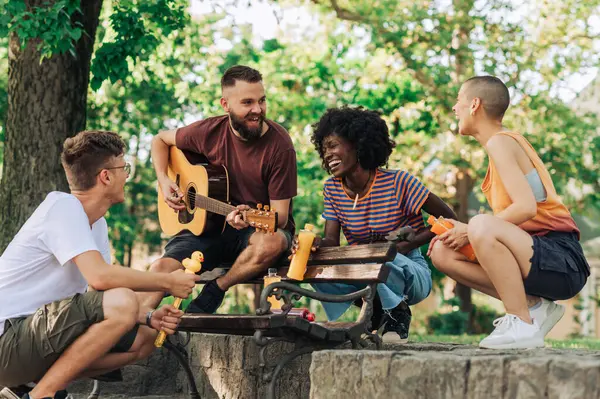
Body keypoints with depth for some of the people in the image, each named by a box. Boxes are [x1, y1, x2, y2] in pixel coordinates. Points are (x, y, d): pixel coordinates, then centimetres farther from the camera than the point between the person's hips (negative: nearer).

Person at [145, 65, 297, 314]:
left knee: (272, 243, -38)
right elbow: (160, 140, 16)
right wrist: (164, 181, -1)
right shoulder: (209, 132, -5)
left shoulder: (279, 146, -15)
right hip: (210, 225, 3)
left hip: (258, 228, -2)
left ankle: (212, 294, -16)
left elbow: (280, 215, -15)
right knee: (161, 268, -22)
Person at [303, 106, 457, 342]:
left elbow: (449, 221, -11)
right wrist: (315, 244, -30)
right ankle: (374, 315, -1)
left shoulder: (398, 183, -15)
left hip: (409, 273, -5)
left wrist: (408, 245, -22)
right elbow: (332, 241, -6)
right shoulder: (332, 189, 1)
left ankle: (398, 314, -7)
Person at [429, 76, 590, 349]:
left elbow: (526, 207, -22)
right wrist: (461, 231, 4)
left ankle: (523, 324, -21)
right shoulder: (507, 141, 19)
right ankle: (533, 306, 3)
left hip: (561, 262, -10)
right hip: (537, 258, 10)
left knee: (481, 226, -33)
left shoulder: (500, 142, -10)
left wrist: (470, 231, -12)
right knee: (442, 253, 4)